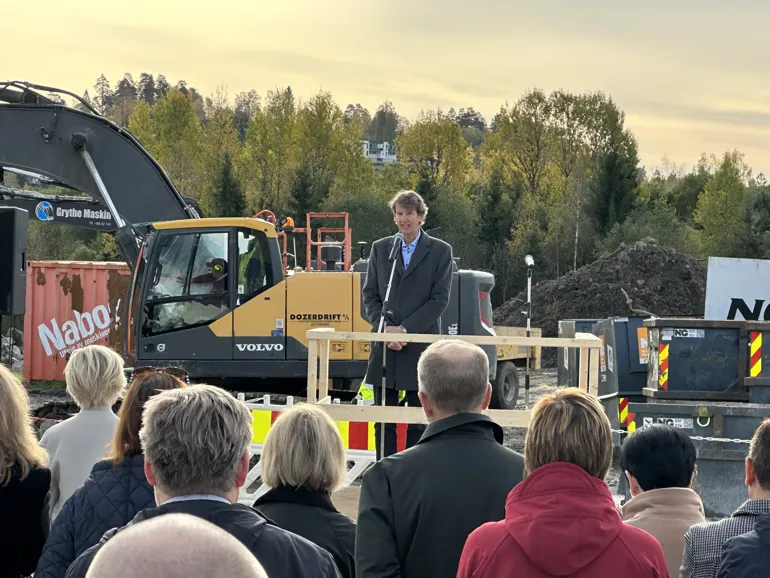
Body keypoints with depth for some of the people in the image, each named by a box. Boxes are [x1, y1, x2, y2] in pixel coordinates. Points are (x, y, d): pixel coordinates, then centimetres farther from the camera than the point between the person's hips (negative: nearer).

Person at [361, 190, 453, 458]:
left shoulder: (440, 251, 2)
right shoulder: (380, 248, 11)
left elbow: (439, 300, -5)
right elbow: (369, 295, 9)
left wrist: (404, 329, -12)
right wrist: (386, 328, -8)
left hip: (421, 347, -3)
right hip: (384, 348, 3)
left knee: (419, 422, 2)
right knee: (384, 421, 5)